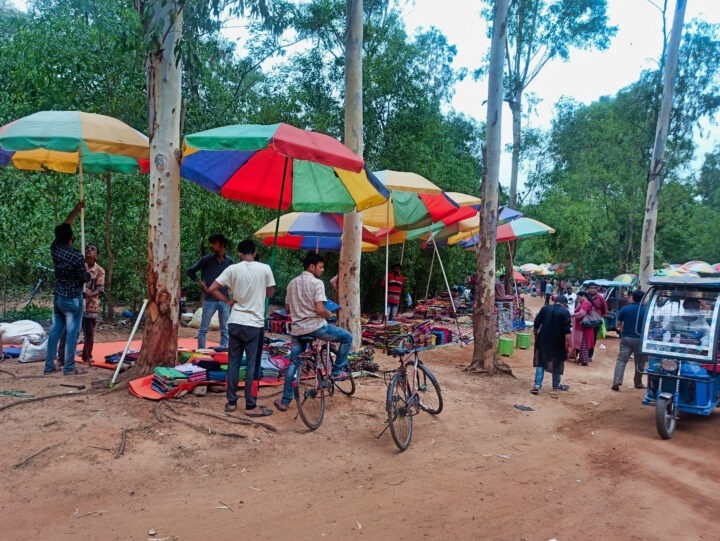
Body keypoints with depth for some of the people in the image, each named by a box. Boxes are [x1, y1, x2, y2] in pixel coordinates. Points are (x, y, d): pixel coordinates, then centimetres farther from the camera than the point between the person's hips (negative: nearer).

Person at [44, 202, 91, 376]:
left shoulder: (55, 248, -2)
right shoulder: (77, 257, -21)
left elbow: (64, 225, 10)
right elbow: (86, 278, -10)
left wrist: (77, 209, 16)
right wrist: (86, 272, 14)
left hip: (58, 297, 7)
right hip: (72, 299, -7)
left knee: (55, 330, 13)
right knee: (72, 332, 1)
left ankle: (49, 365, 18)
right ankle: (69, 368, 6)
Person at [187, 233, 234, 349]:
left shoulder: (229, 261, 3)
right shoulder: (206, 259, -3)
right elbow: (190, 271, 4)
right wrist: (200, 282, -5)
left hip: (224, 300, 2)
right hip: (209, 300, -2)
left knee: (225, 330, 7)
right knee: (203, 329, 3)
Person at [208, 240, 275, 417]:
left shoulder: (233, 269, -2)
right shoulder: (265, 269, -6)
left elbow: (212, 289, -5)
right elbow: (270, 293, 6)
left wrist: (228, 301, 6)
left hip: (235, 323, 2)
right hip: (254, 324, -2)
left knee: (233, 362, 12)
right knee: (253, 365, 4)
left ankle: (231, 402, 20)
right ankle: (251, 406, 9)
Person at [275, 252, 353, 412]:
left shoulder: (292, 282, 13)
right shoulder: (316, 283, -10)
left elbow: (287, 309, 19)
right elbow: (320, 310, -19)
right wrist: (329, 315, 1)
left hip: (297, 328, 7)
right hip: (315, 326, -7)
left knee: (293, 363, 16)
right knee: (347, 337, 10)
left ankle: (285, 401, 15)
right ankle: (336, 371, 13)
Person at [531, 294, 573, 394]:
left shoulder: (545, 309, 2)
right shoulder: (565, 312, -8)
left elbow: (536, 325, 3)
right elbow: (567, 331, -15)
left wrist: (536, 335, 18)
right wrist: (570, 344, -11)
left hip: (543, 340, 2)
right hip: (557, 342, -2)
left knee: (540, 362, 10)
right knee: (557, 363, 16)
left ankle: (537, 385, -1)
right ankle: (556, 385, 29)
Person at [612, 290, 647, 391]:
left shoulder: (624, 309, -4)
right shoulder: (645, 311, -5)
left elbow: (619, 323, 5)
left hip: (626, 338, 0)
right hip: (640, 339, 0)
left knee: (621, 360, -1)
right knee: (639, 363, 14)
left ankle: (616, 382, -13)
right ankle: (638, 383, 24)